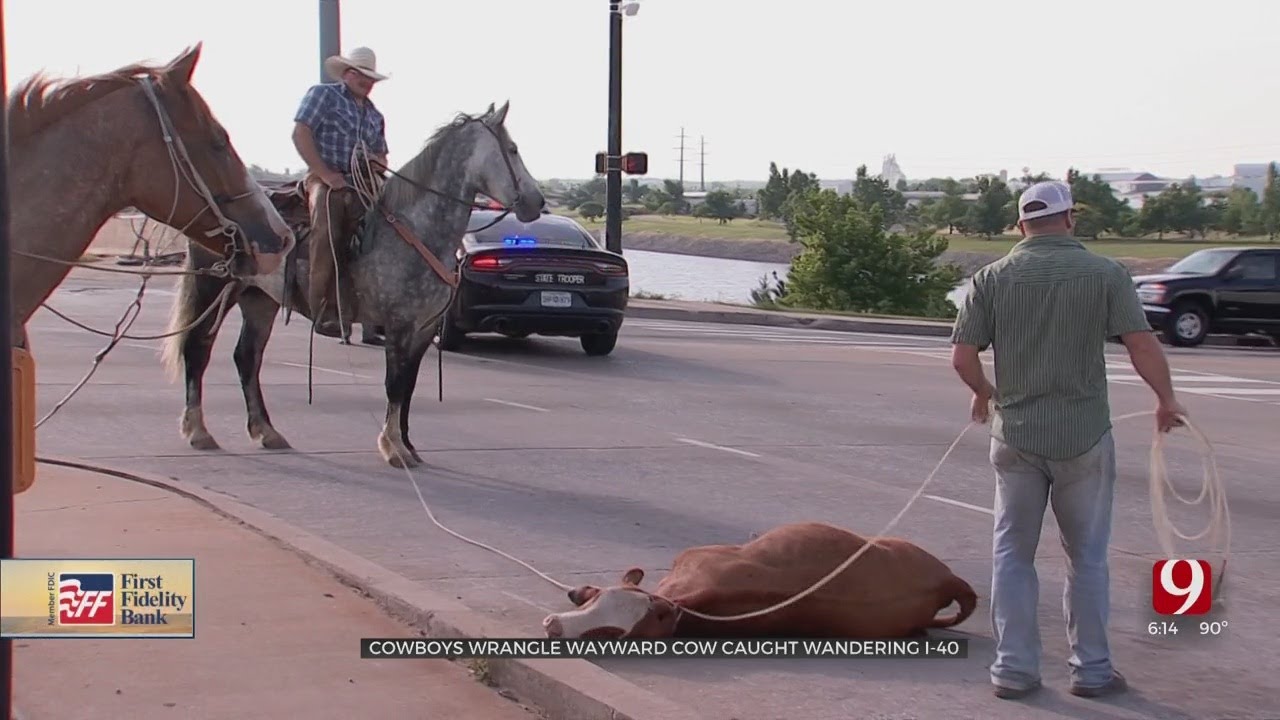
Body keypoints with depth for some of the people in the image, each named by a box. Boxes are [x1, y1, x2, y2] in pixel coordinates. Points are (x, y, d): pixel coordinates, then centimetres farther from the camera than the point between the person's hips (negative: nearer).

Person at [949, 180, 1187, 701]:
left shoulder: (993, 278, -1)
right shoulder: (1105, 274, -5)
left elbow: (962, 357, -4)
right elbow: (1143, 345, -11)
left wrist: (985, 393, 15)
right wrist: (1166, 400, 5)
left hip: (1016, 437, 1)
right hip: (1084, 436, -1)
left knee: (1012, 554, 12)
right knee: (1087, 557, 12)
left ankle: (1014, 668, 14)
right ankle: (1091, 669, 19)